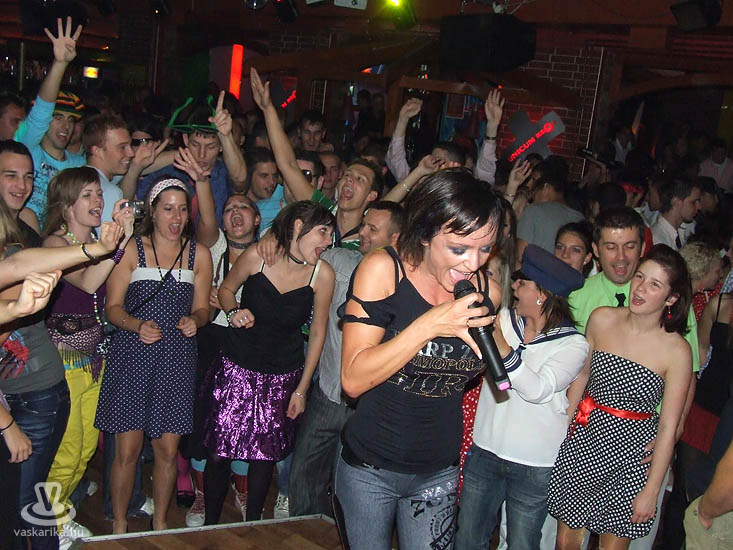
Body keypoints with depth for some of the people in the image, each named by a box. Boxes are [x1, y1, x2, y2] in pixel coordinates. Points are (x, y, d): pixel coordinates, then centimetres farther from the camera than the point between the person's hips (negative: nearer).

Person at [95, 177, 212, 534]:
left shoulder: (198, 254, 8)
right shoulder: (131, 250, 2)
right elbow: (113, 307, -1)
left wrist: (194, 321, -10)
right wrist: (137, 325, -20)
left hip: (177, 360, 2)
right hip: (131, 357, -2)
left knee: (168, 450, 6)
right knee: (127, 450, 0)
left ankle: (159, 522, 26)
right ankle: (119, 524, 20)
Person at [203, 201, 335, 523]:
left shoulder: (323, 274, -12)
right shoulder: (257, 256, -14)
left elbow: (317, 333, -2)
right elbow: (227, 288, 6)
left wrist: (302, 389, 1)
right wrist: (234, 311, -16)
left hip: (283, 376, 1)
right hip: (236, 367, 0)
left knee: (265, 455, 8)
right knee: (219, 451, 1)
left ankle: (252, 524, 32)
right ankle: (210, 523, 25)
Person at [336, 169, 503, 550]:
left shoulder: (486, 291, -6)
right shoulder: (383, 270, -17)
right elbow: (353, 380, -24)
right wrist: (428, 326, -30)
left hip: (439, 472, 3)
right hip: (369, 470, -2)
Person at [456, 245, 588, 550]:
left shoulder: (574, 344, -12)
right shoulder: (503, 319, 0)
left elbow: (538, 390, -28)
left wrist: (503, 348, -39)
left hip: (535, 465, -3)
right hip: (485, 450, 4)